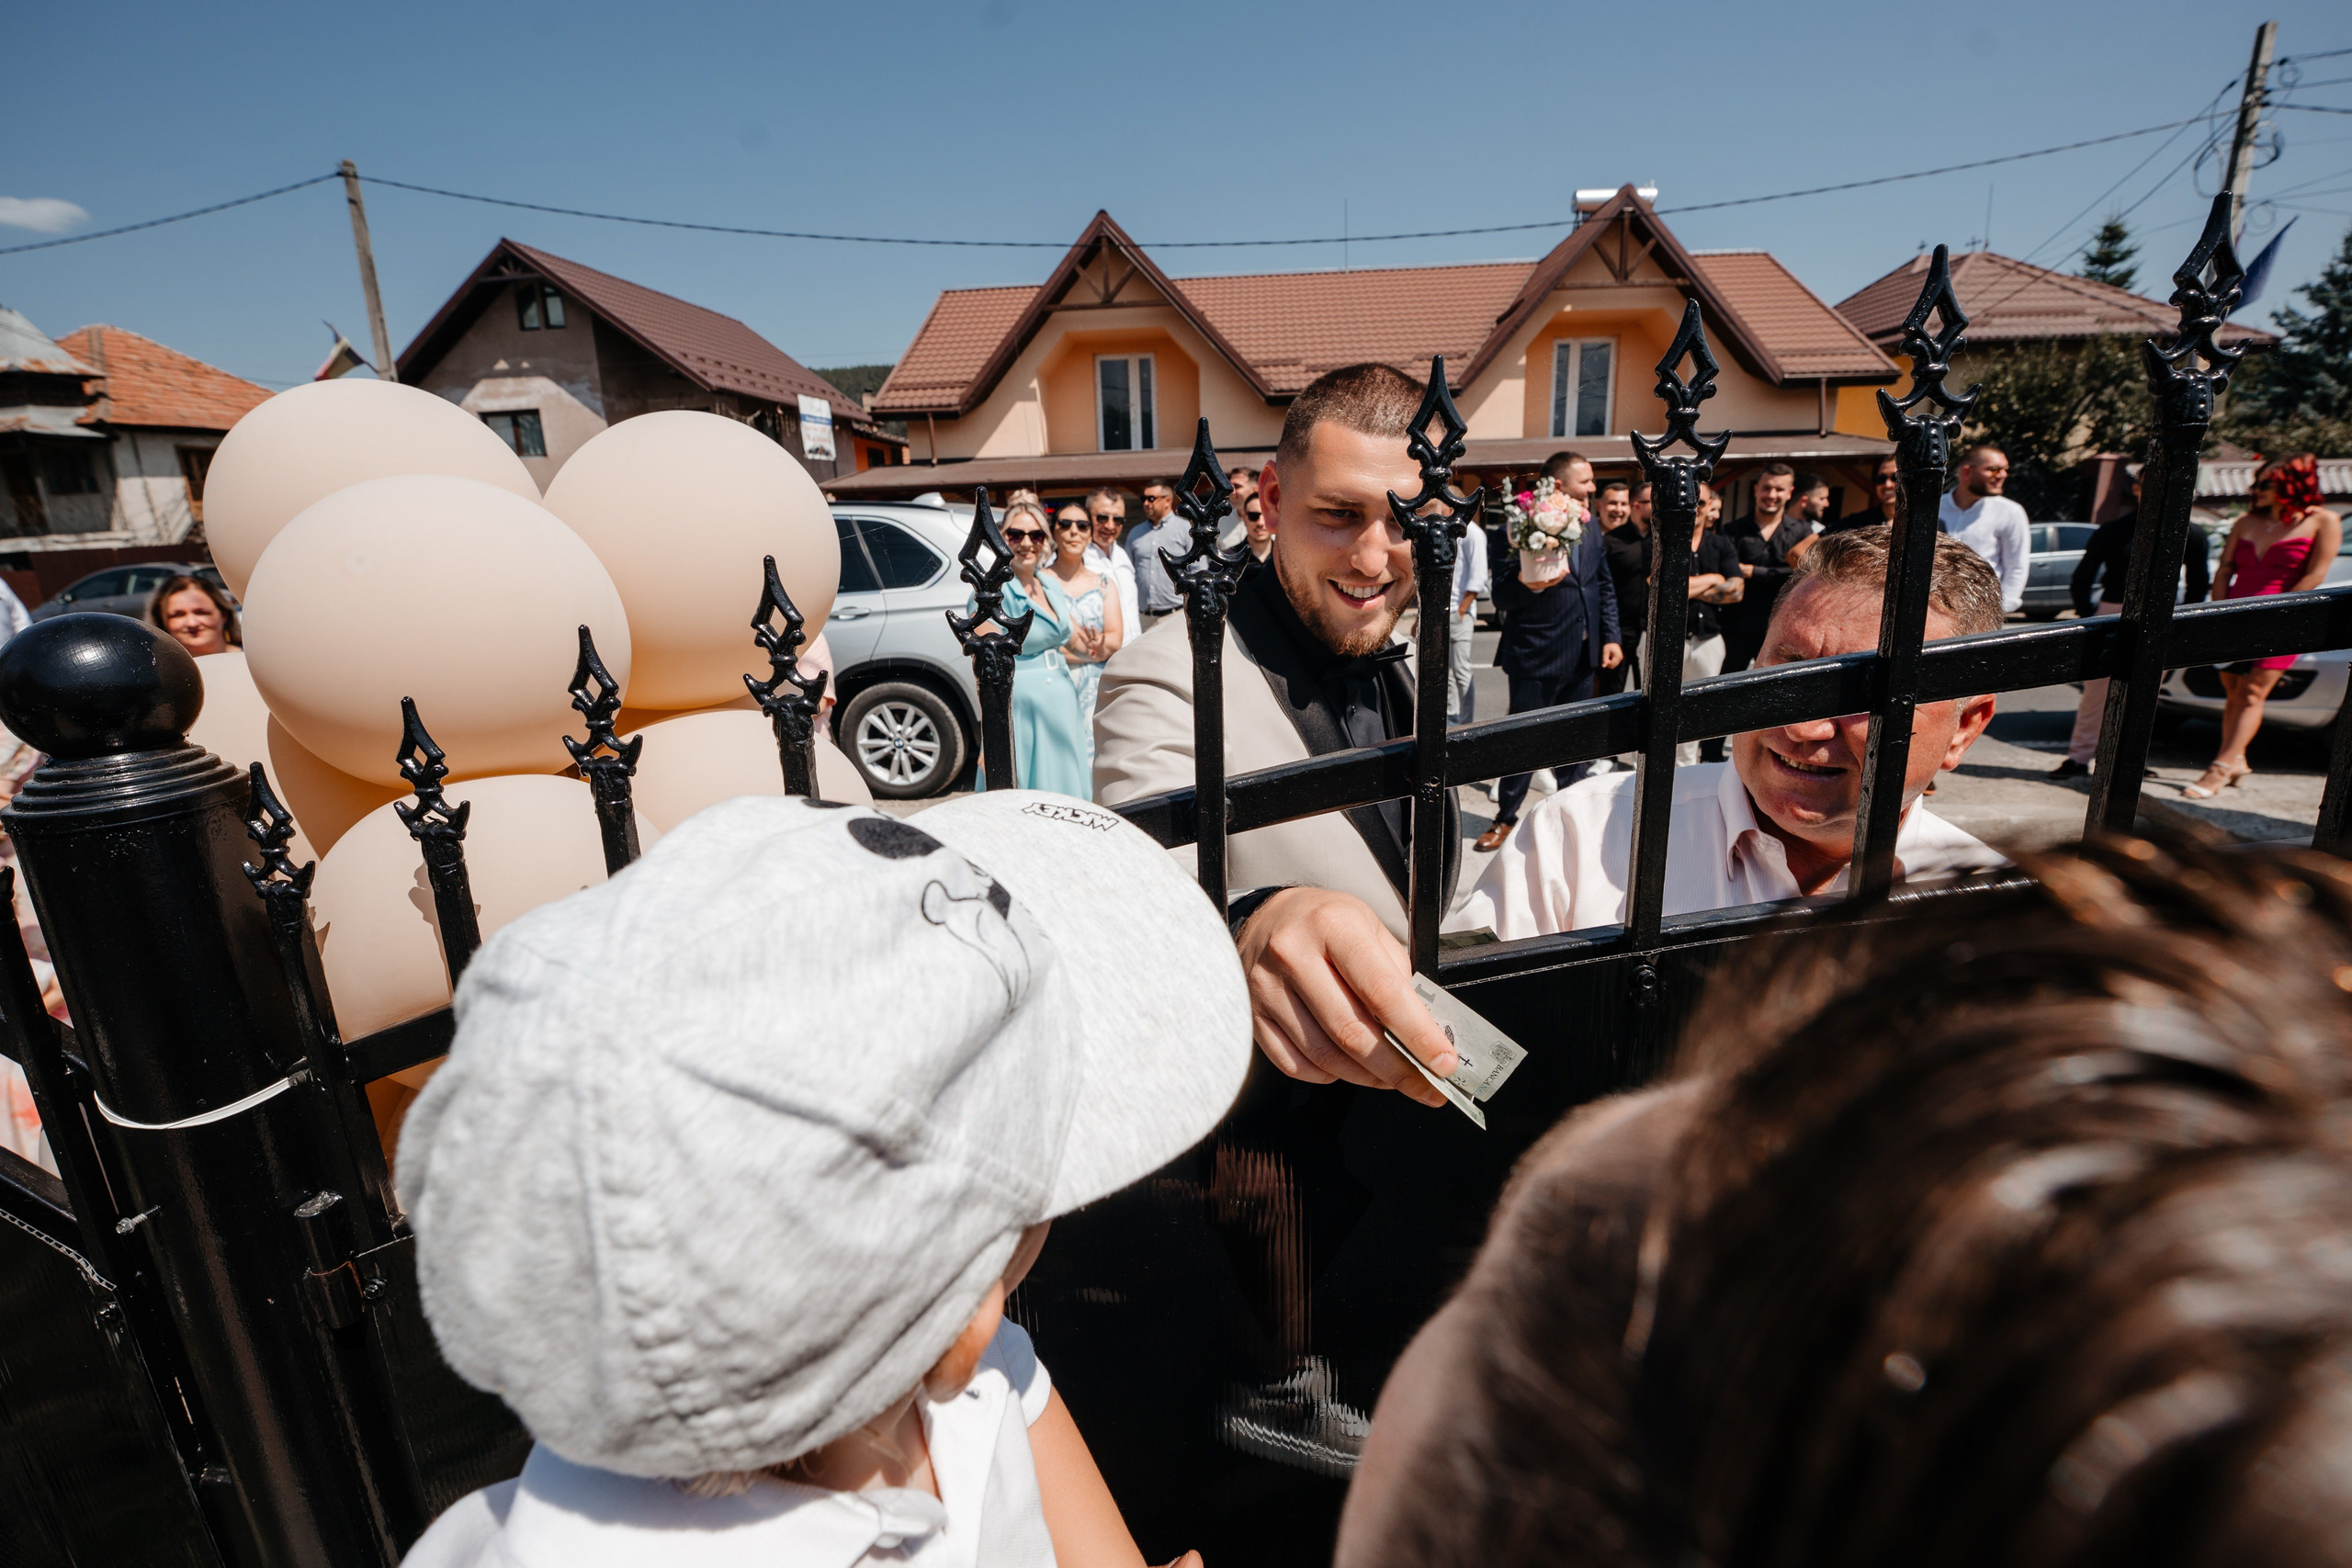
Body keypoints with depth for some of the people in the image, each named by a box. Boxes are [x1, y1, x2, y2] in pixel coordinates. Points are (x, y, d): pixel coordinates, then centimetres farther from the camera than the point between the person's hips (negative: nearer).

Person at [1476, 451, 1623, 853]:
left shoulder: (1591, 525, 9)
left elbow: (1605, 585, 16)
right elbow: (1502, 596, -13)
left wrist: (1611, 636, 7)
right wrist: (1528, 584, -34)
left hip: (1583, 654, 6)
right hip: (1536, 654, -6)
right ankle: (1506, 817, 20)